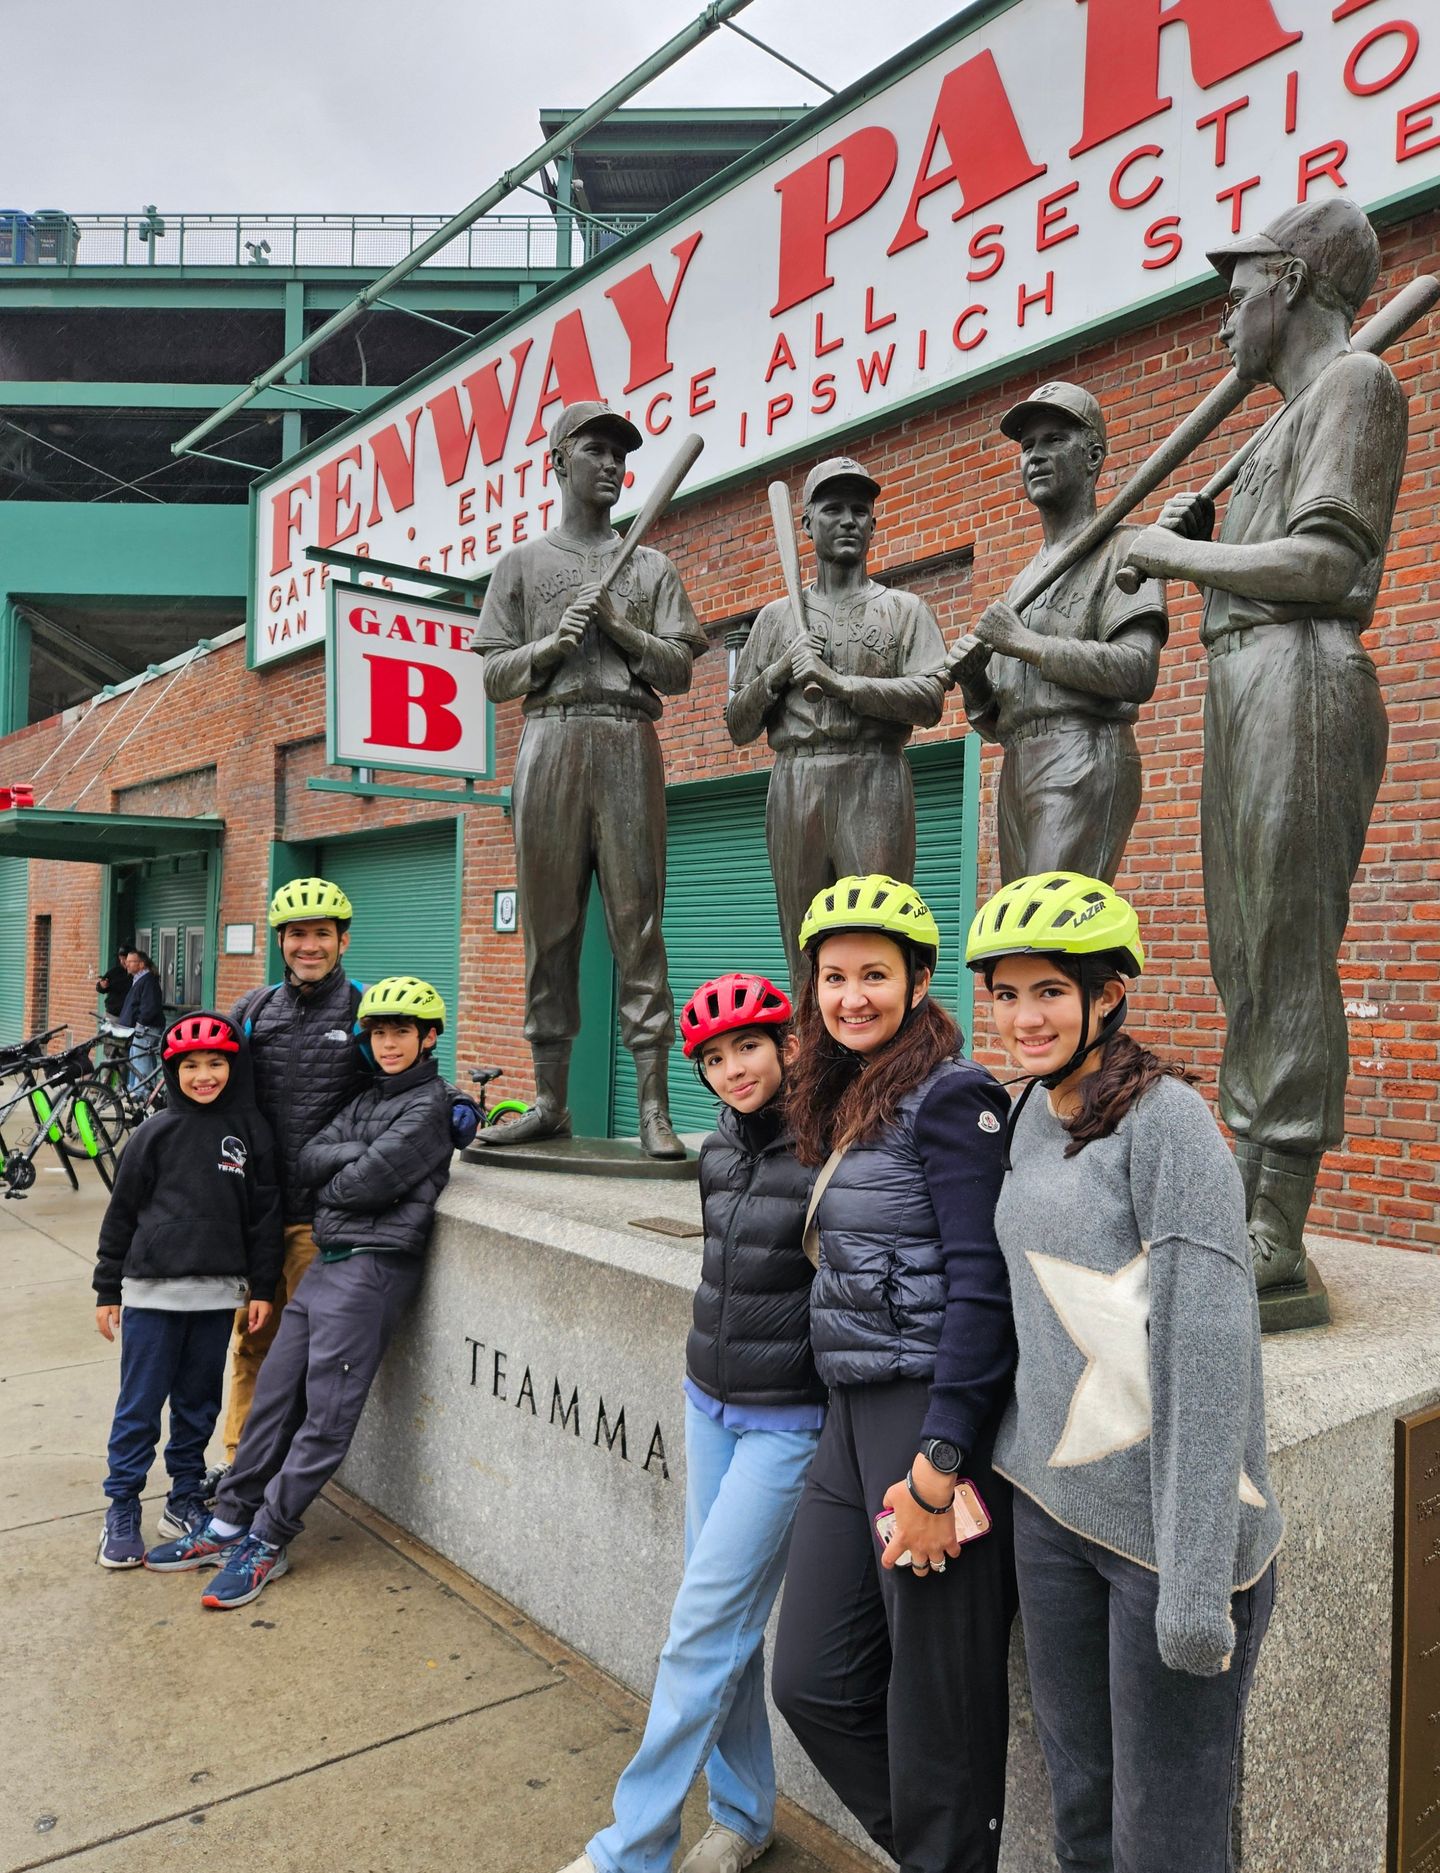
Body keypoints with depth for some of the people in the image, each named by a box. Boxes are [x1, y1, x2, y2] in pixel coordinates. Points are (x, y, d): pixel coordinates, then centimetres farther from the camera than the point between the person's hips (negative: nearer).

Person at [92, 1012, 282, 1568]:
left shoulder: (251, 1132, 1)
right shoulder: (155, 1133, -2)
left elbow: (264, 1213, 4)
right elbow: (122, 1212, 3)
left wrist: (261, 1287, 3)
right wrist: (107, 1288, 5)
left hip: (218, 1293, 2)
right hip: (152, 1291, -2)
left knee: (199, 1403, 13)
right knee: (139, 1406, 5)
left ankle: (184, 1500, 28)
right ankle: (121, 1511, 18)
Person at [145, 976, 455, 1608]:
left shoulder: (430, 1105, -9)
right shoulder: (368, 1098, 17)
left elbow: (365, 1185, -16)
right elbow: (309, 1160, 5)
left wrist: (329, 1183, 2)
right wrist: (359, 1154, -10)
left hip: (373, 1267, -8)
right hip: (326, 1263, 8)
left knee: (326, 1416, 0)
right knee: (273, 1397, 12)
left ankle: (268, 1543, 10)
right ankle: (229, 1523, 24)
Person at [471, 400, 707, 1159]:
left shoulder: (651, 568, 19)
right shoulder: (522, 563, 18)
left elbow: (678, 672, 9)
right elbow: (493, 677, 11)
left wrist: (620, 626, -6)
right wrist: (551, 643, -6)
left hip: (629, 744, 0)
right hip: (549, 741, 1)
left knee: (637, 921, -6)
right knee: (548, 923, -1)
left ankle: (653, 1108, -7)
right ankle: (550, 1101, 6)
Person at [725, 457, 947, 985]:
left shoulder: (904, 609, 14)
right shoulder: (776, 617, 20)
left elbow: (930, 700, -3)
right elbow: (738, 726, 16)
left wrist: (838, 682, -9)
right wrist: (777, 672, -1)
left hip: (874, 783, -2)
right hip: (793, 785, 3)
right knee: (804, 953, 3)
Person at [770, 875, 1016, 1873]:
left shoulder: (951, 1095, -12)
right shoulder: (845, 1101, 13)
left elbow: (983, 1289, -18)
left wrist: (937, 1470, -21)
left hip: (935, 1418, -8)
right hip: (853, 1416, 9)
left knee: (935, 1704, 7)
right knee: (813, 1683, 15)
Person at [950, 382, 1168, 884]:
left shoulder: (1123, 547, 4)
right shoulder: (1024, 578, 26)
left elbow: (1138, 673, -12)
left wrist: (1026, 642, -10)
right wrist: (972, 680, 1)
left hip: (1085, 763, -8)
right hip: (1016, 771, 8)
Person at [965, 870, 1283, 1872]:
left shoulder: (1166, 1119, -16)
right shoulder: (1035, 1116, 8)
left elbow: (1210, 1348, -21)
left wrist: (1194, 1578, -21)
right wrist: (988, 1458, 16)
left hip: (1170, 1517, -7)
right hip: (1055, 1505, 7)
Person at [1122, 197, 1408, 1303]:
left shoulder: (1353, 381, 0)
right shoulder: (1293, 416, 28)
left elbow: (1324, 562, -14)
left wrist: (1176, 556, -5)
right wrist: (1200, 544, 14)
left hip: (1300, 682, -10)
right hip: (1242, 688, 10)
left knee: (1288, 955, -13)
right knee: (1248, 961, 7)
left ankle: (1279, 1247, -10)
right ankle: (1249, 1213, 12)